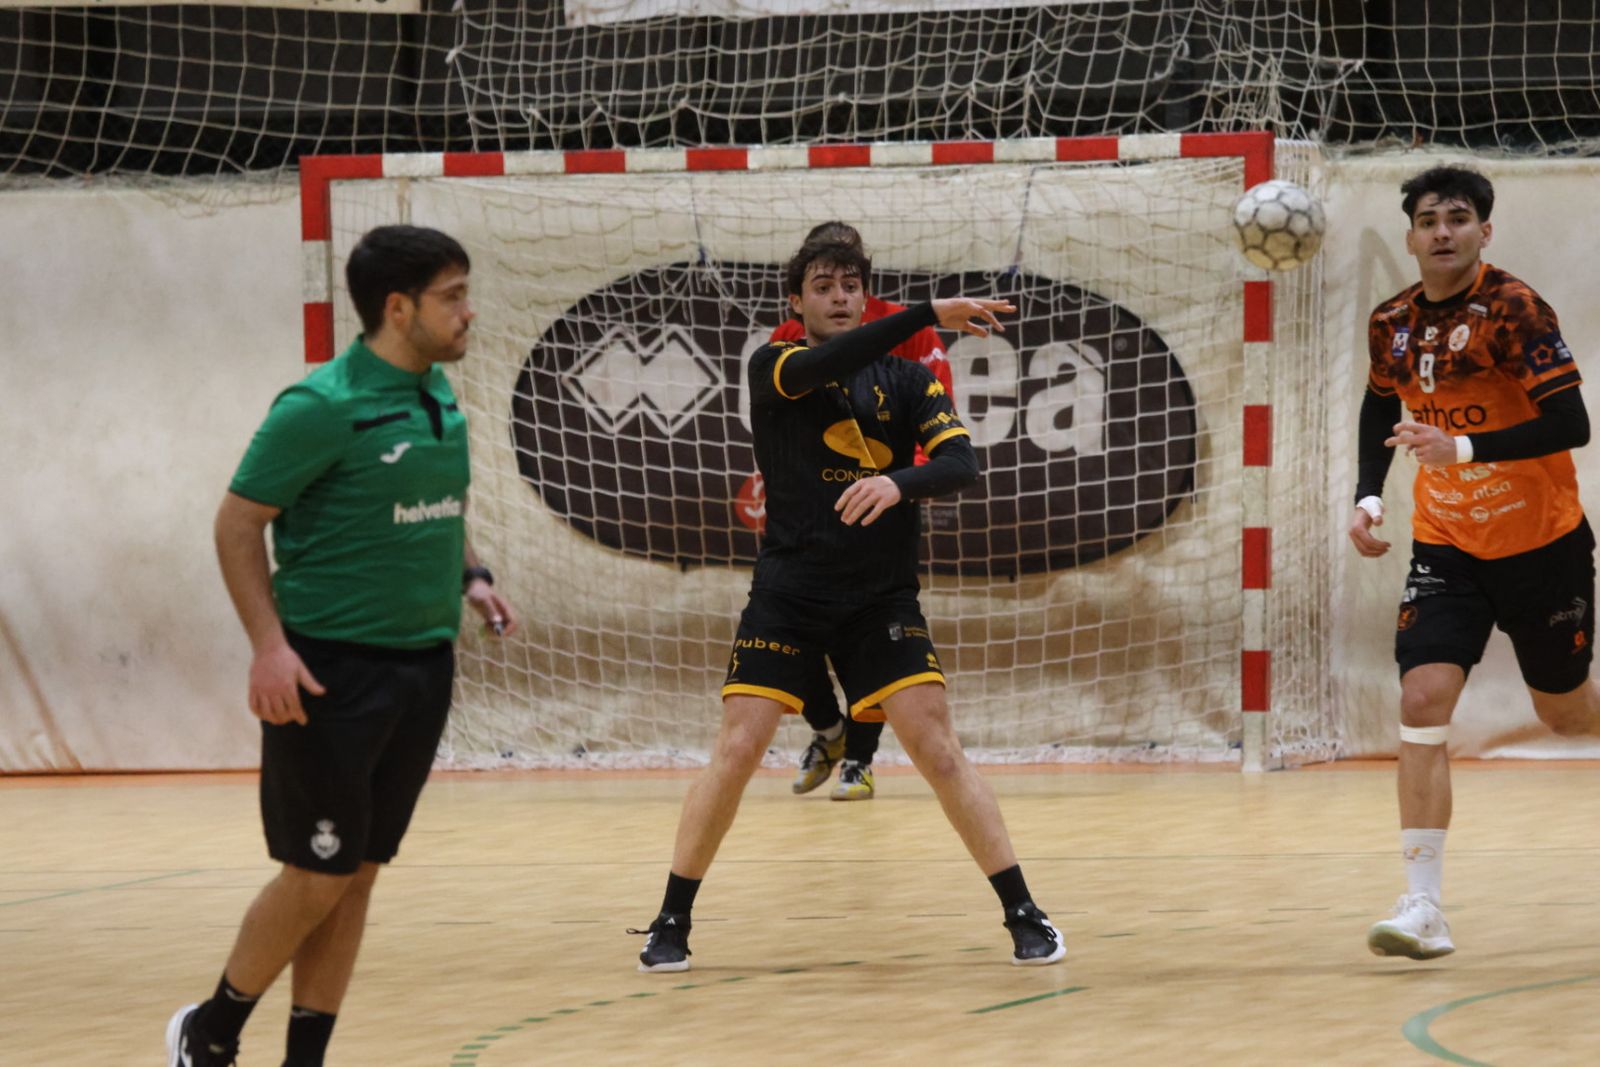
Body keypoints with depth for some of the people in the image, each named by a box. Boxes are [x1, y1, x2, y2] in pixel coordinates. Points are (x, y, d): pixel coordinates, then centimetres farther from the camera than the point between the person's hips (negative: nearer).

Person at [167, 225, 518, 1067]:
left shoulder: (440, 396, 8)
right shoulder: (322, 408, -14)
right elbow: (238, 524, -11)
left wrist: (468, 576, 7)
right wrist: (268, 643, -19)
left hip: (423, 665, 7)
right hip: (332, 671, -7)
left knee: (360, 871, 8)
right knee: (318, 874, -3)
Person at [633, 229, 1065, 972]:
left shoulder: (908, 381, 5)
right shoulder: (773, 368, 0)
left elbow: (961, 464, -9)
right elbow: (824, 364, -24)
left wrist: (899, 482, -30)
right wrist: (930, 314, -32)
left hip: (882, 598, 1)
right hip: (788, 594, -1)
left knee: (938, 750, -8)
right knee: (737, 749, -8)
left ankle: (1024, 916, -2)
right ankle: (672, 923, 5)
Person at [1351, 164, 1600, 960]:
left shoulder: (1514, 311, -18)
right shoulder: (1391, 325, -1)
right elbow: (1381, 410, 18)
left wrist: (1460, 448, -34)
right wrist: (1368, 499, 2)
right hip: (1447, 547, 3)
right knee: (1422, 702, -15)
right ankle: (1423, 908, -16)